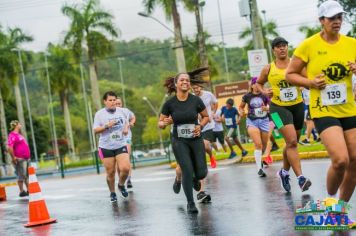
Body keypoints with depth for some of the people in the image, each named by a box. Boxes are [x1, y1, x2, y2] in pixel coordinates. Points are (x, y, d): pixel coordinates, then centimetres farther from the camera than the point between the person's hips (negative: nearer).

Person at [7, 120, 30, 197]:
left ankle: (28, 190, 19)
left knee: (28, 175, 13)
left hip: (27, 158, 10)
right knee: (21, 176, -6)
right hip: (20, 159, -10)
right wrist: (13, 158, -22)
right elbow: (9, 147, -23)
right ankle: (22, 191, 0)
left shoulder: (19, 135, 19)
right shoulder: (12, 135, -13)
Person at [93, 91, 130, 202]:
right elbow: (95, 130, -6)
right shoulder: (100, 114, -4)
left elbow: (126, 122, 22)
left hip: (121, 145, 2)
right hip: (106, 147, -2)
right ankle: (112, 193, 23)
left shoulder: (121, 111, 6)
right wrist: (106, 126, -20)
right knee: (110, 172, 2)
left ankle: (121, 185, 17)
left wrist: (126, 128, 0)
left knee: (125, 168, -14)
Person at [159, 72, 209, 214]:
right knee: (187, 171, -11)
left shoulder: (196, 100, -6)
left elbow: (206, 116, 9)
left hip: (196, 140, 2)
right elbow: (160, 123, 1)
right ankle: (190, 203, 6)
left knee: (201, 173, -1)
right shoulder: (169, 103, -7)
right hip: (179, 141, -1)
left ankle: (195, 179, 38)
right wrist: (164, 123, -21)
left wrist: (200, 126, -10)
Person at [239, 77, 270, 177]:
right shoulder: (247, 96, -2)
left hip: (264, 120, 2)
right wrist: (241, 111, -9)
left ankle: (259, 158, 47)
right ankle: (259, 168, -14)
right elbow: (241, 107, 13)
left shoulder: (265, 95, -3)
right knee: (258, 144, -17)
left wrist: (267, 108, -16)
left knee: (264, 145, 14)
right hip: (252, 121, -2)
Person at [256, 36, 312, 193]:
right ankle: (300, 178, -19)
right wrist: (264, 91, -5)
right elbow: (258, 83, 15)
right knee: (292, 141, -17)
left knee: (292, 142, 16)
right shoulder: (268, 69, 0)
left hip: (297, 105, 3)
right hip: (279, 107, -3)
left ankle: (284, 172, 37)